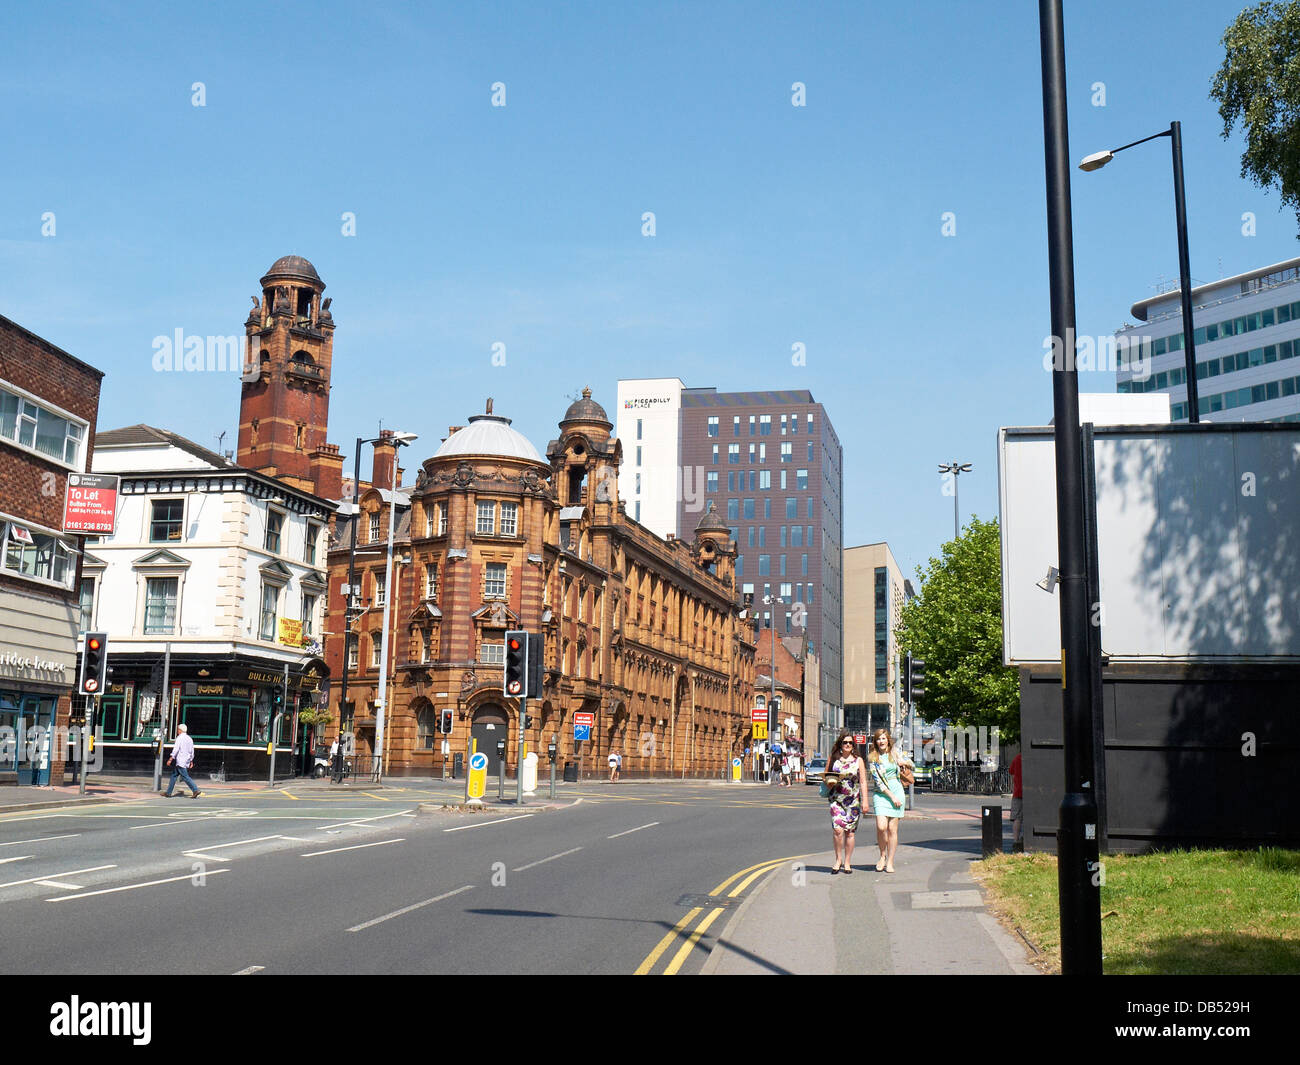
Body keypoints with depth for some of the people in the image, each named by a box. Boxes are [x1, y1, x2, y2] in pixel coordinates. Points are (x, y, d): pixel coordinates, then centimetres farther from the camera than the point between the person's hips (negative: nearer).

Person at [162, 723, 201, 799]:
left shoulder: (180, 738, -9)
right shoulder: (189, 739, 15)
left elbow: (175, 749, -18)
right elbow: (192, 752, 18)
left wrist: (170, 759, -17)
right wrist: (191, 761, 24)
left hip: (180, 761, -8)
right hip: (186, 761, 8)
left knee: (185, 777, -9)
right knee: (174, 775, 13)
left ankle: (196, 790, -14)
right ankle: (168, 793, 14)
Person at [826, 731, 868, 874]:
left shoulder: (858, 761, 6)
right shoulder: (834, 759, 7)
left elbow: (863, 782, 4)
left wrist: (865, 801, -3)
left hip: (853, 800, 0)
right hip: (836, 799, 0)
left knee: (850, 832, 2)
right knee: (838, 830, -13)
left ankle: (847, 862, 13)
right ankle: (838, 860, 2)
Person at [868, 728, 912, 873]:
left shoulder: (895, 753, 9)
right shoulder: (872, 758, 0)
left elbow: (911, 763, 23)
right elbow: (877, 781, -6)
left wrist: (903, 762, -1)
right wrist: (891, 796, -13)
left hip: (897, 792, 2)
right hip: (880, 794, -2)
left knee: (892, 829, 0)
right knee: (881, 827, -16)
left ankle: (890, 862, 7)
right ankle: (883, 855, 7)